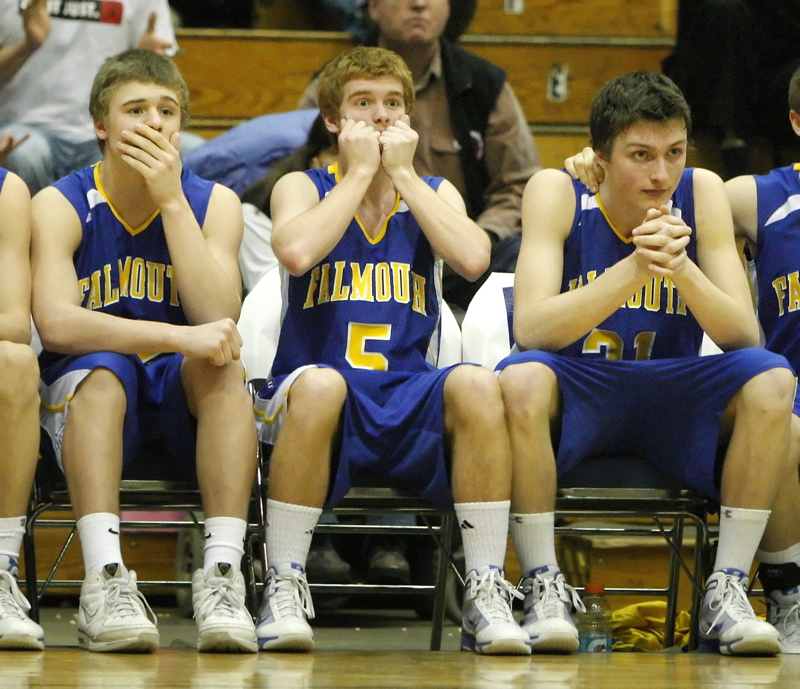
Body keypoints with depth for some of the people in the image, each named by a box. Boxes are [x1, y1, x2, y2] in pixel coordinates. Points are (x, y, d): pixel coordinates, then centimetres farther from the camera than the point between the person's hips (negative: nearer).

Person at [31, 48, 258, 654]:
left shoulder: (214, 203, 2)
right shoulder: (61, 206, -5)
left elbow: (217, 318, -14)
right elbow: (55, 323, -23)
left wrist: (171, 200, -17)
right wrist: (179, 338, -33)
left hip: (185, 400, 2)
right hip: (82, 396, -2)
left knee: (222, 363, -30)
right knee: (101, 370, -35)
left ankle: (222, 575, -40)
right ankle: (105, 581, -47)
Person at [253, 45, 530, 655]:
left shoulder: (434, 194, 14)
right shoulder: (303, 188, 8)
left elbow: (473, 259, -9)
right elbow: (296, 251, -18)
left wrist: (402, 173, -3)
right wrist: (359, 173, -7)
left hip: (411, 401, 2)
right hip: (323, 400, -2)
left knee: (476, 385, -31)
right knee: (320, 383, -38)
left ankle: (486, 594, -26)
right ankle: (284, 588, -29)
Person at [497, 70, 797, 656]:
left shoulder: (702, 194, -5)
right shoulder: (556, 193, -11)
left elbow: (744, 337, -12)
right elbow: (530, 329, -23)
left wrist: (683, 268, -30)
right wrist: (633, 269, -34)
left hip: (674, 399, 2)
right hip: (577, 396, -2)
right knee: (521, 378, -35)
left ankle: (728, 591, -18)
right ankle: (545, 586, -21)